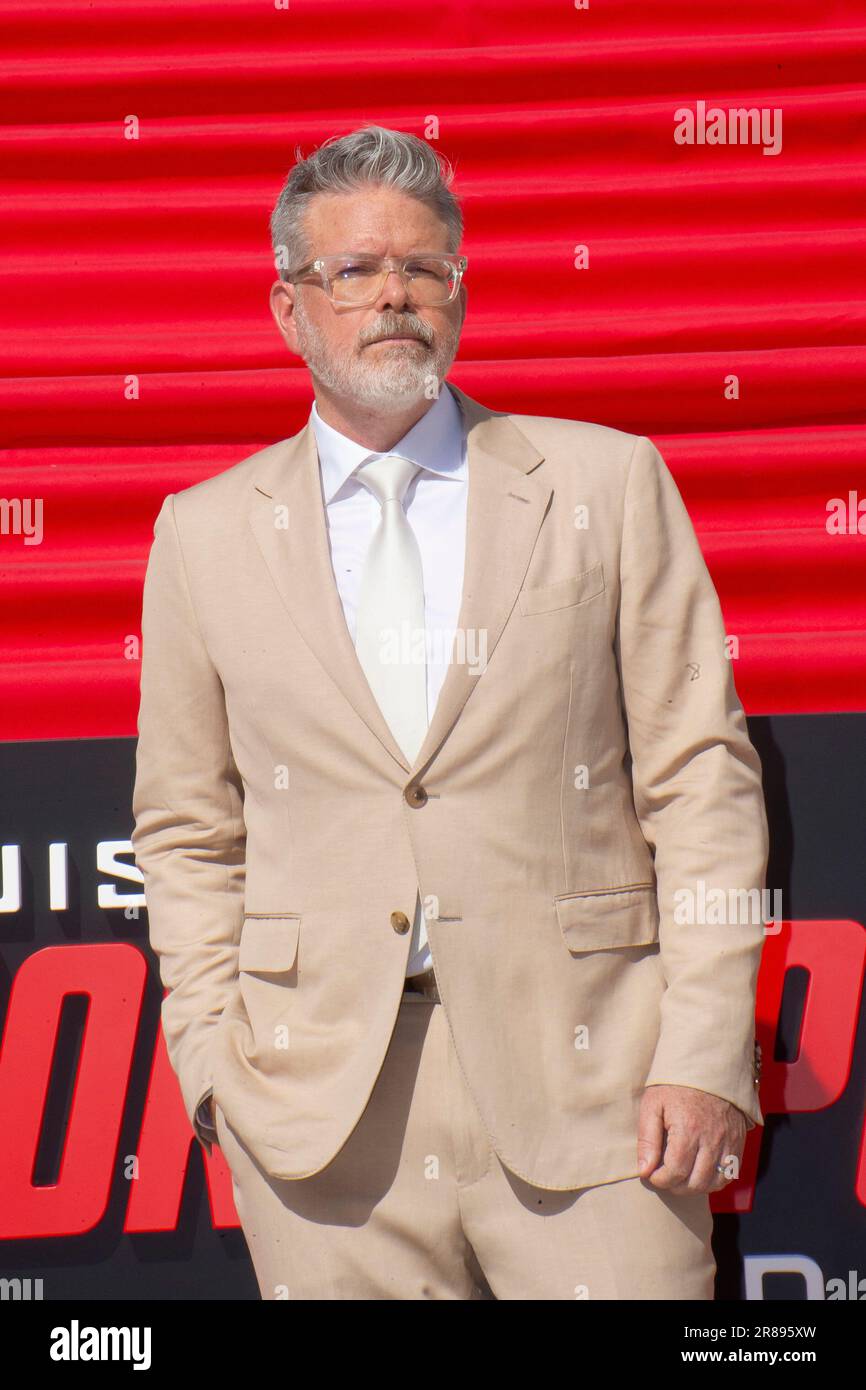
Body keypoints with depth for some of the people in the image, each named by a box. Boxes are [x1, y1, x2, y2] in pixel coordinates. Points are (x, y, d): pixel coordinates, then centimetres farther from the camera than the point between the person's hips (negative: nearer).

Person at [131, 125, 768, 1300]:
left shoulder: (608, 483, 7)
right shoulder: (206, 534, 11)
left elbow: (702, 775, 3)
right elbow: (189, 836, 13)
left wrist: (704, 1056, -5)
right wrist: (216, 1067, 2)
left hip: (580, 1076, -1)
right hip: (324, 1104, 1)